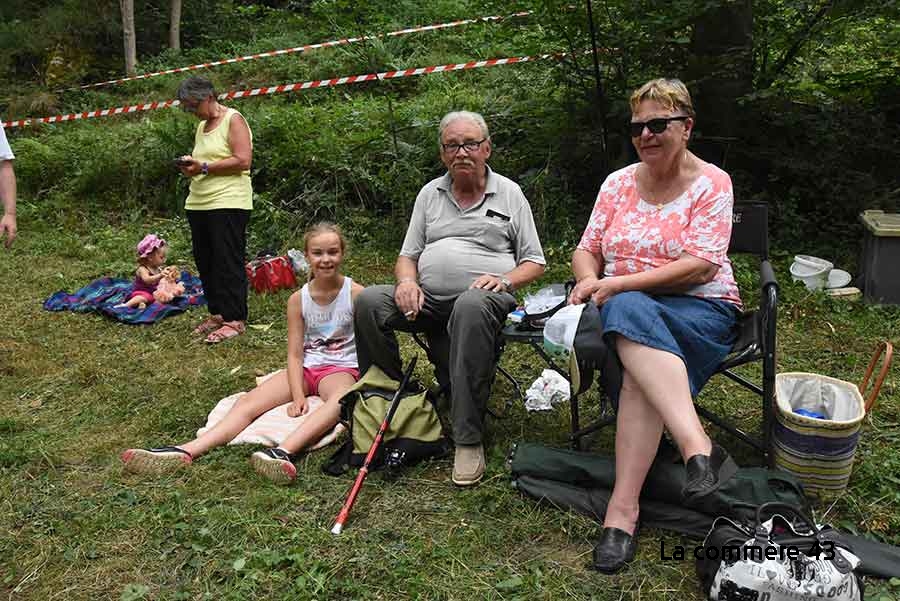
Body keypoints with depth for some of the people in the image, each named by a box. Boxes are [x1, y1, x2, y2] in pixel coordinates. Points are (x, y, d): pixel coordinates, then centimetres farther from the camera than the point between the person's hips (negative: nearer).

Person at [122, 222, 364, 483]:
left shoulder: (356, 293, -7)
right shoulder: (298, 299, 1)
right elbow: (295, 354, -1)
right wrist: (298, 396, -16)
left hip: (341, 367, -4)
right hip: (305, 367, 4)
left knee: (342, 399, -41)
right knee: (249, 402, -18)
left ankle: (282, 452, -62)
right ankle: (185, 452, -33)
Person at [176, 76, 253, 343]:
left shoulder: (233, 120, -4)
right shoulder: (201, 127, 20)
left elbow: (243, 161, -14)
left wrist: (204, 167, -16)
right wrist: (190, 166, 5)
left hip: (227, 203, -8)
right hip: (198, 203, 8)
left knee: (228, 263, -7)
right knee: (205, 263, 9)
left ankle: (235, 319, -2)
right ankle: (217, 314, 19)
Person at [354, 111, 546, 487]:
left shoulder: (509, 194, 13)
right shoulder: (429, 194, 21)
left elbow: (534, 263, 11)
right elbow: (407, 255, 20)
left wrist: (504, 280, -10)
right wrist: (407, 281, -4)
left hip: (484, 296, -3)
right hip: (427, 300, 4)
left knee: (471, 307, -41)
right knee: (369, 301, -24)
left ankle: (468, 441, -37)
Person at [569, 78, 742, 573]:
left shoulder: (711, 183, -1)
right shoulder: (617, 183, 13)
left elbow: (699, 267, -12)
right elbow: (587, 250, 12)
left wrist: (618, 283, -19)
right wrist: (588, 280, -13)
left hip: (700, 309, -3)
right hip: (624, 306, 3)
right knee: (632, 316, -37)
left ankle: (623, 509, -38)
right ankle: (699, 448, -46)